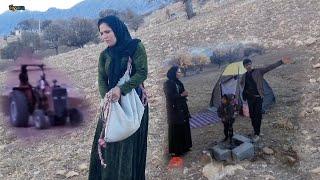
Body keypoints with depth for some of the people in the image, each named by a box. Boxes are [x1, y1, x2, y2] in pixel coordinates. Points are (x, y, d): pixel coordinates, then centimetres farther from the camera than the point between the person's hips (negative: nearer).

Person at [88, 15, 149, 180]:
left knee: (130, 146, 2)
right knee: (109, 145, 5)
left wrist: (121, 89, -25)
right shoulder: (104, 55, 8)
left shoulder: (136, 47, -5)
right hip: (112, 103, 4)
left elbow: (142, 72, -14)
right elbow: (102, 80, 1)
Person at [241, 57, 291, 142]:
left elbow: (269, 67, -18)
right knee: (252, 115, 8)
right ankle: (256, 131, 23)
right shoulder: (244, 76, 7)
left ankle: (257, 134, 1)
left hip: (258, 97, -4)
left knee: (258, 115, -6)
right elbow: (241, 83, 29)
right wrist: (244, 92, 17)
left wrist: (281, 62, -29)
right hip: (250, 98, 4)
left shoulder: (258, 71, -6)